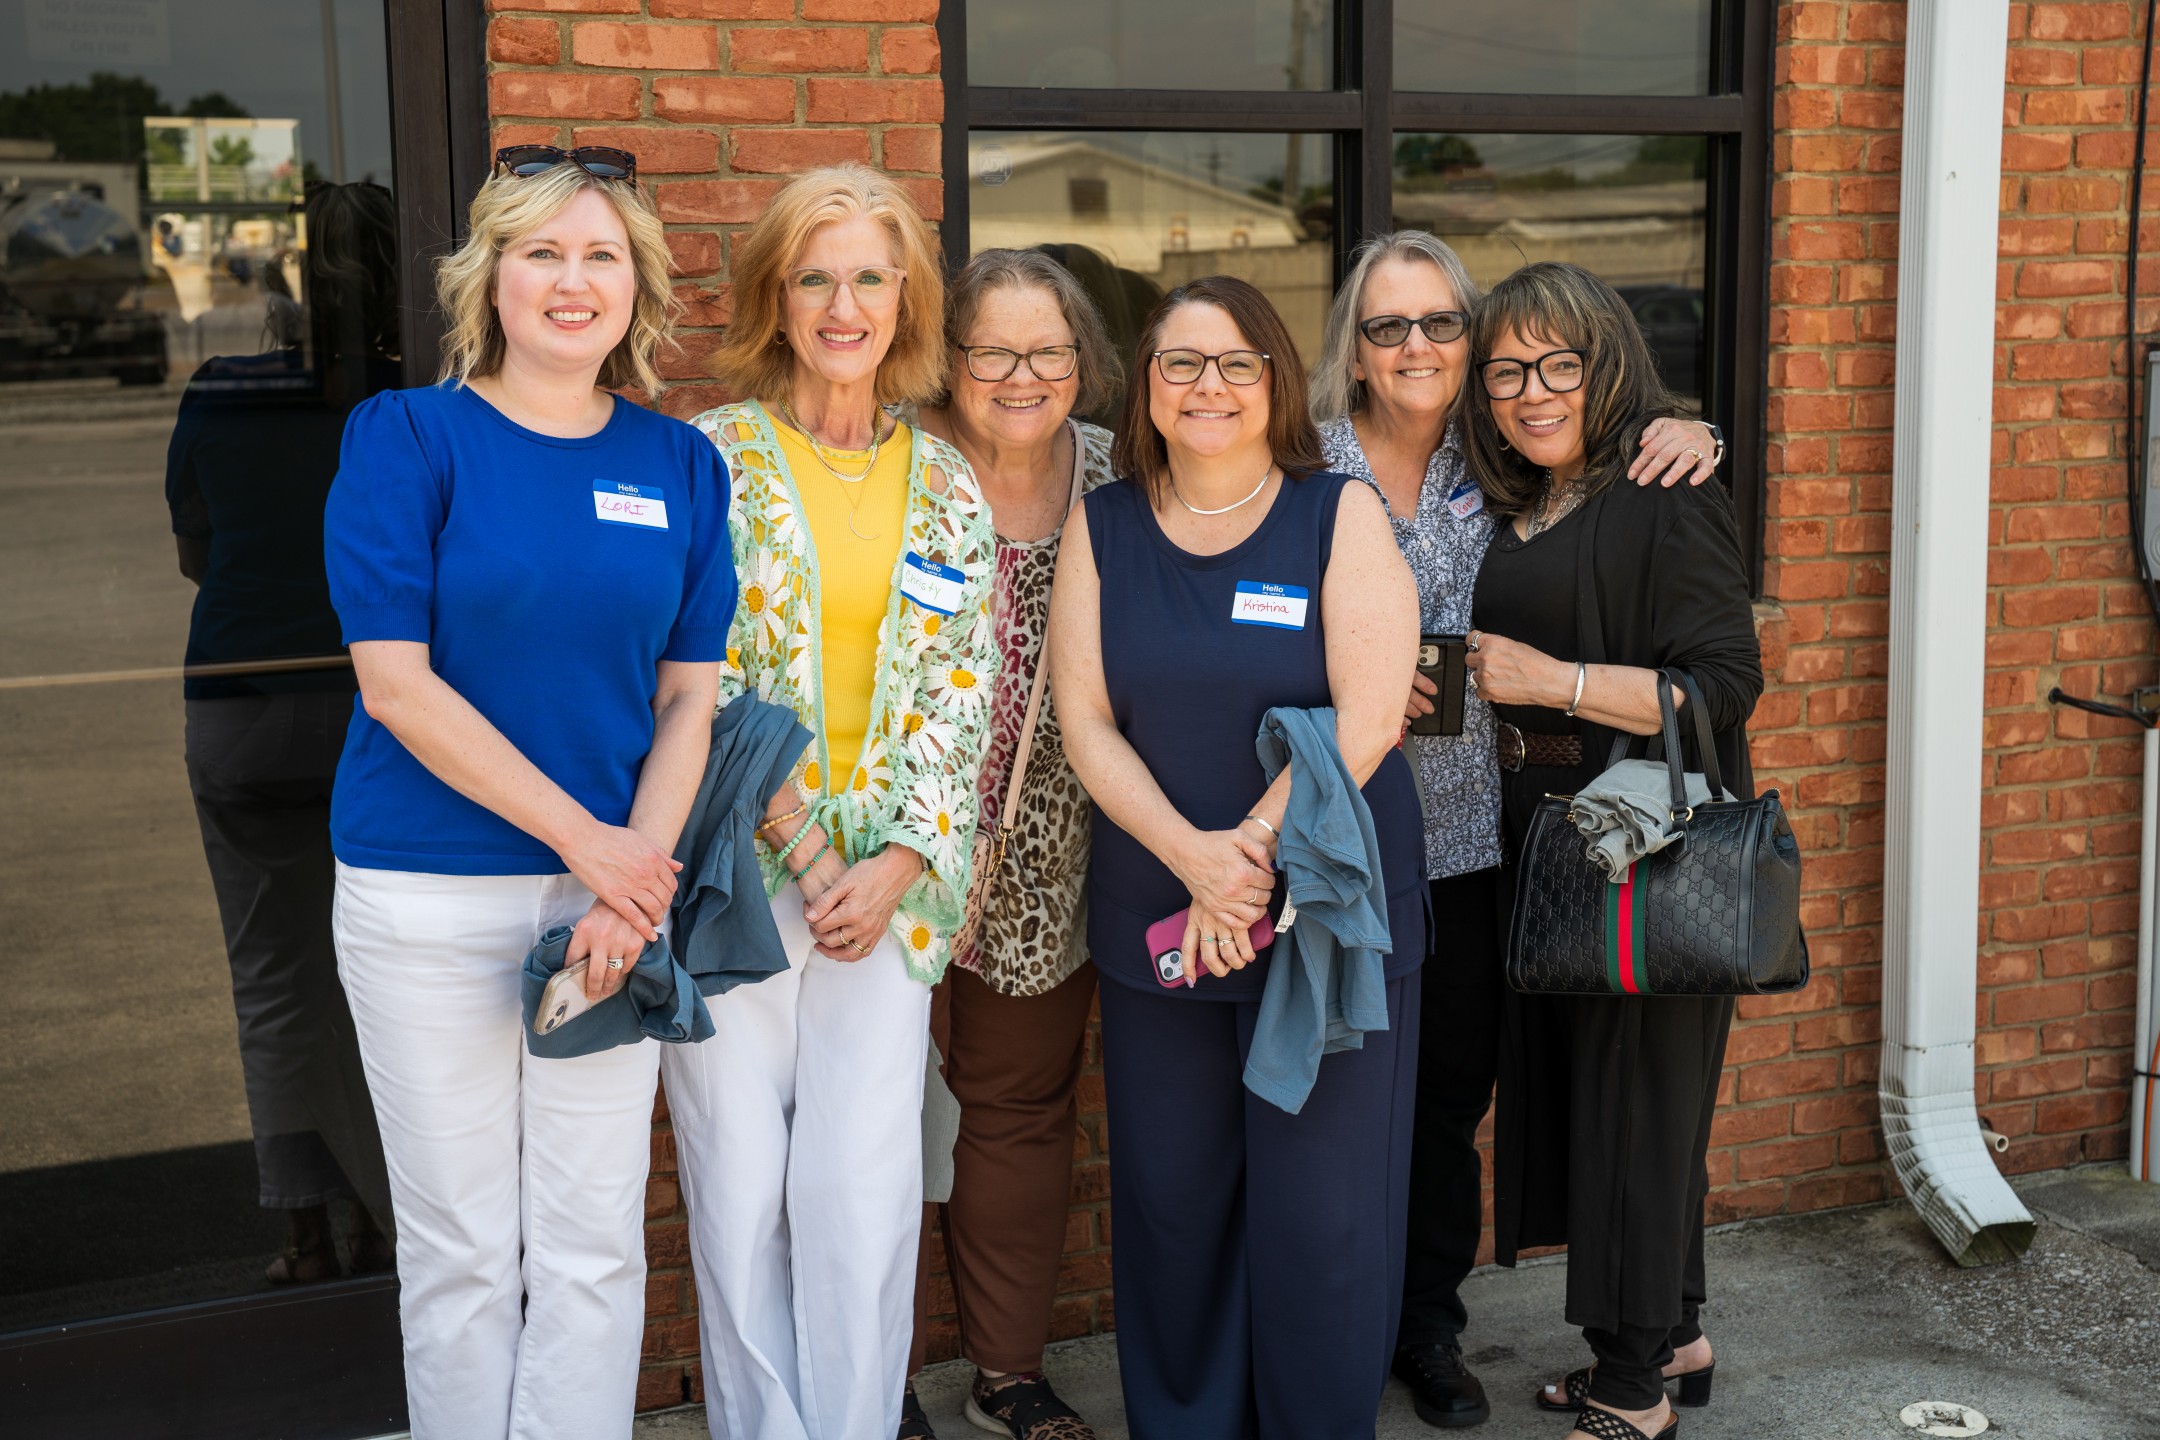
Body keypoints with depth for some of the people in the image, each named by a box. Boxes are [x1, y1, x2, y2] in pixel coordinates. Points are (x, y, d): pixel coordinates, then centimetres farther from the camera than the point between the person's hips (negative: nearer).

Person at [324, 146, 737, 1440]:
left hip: (615, 883, 3)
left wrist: (635, 879, -9)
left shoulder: (681, 464, 7)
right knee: (462, 1241, 6)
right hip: (430, 896, -2)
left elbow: (690, 697, 6)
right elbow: (397, 682, -10)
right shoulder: (406, 436, -3)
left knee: (596, 1238, 6)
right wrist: (585, 839, -13)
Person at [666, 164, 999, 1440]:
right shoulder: (712, 459, 1)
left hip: (887, 881, 2)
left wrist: (896, 865, -6)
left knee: (866, 1193, 0)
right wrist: (804, 848, -10)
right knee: (741, 1190, 2)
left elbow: (963, 700, 7)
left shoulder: (948, 490, 10)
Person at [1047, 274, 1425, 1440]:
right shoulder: (1102, 526, 6)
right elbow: (1084, 718, -1)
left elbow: (1366, 716, -10)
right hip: (1152, 923, 3)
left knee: (1321, 1214, 2)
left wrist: (1251, 852, -16)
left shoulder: (1341, 516, -1)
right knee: (1170, 1206, 9)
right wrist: (1191, 854, -14)